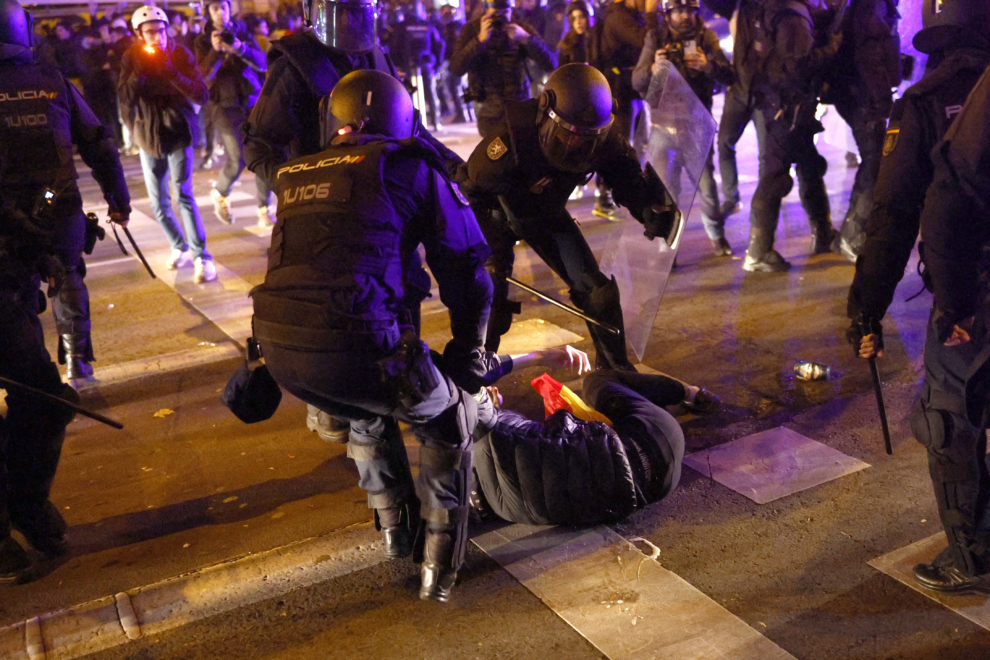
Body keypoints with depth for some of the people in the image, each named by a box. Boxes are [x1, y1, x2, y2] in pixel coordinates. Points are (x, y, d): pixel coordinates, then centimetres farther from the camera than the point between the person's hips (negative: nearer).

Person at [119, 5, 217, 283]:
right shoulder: (132, 57, -4)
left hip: (178, 133, -3)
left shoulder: (180, 54, -8)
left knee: (184, 195, -16)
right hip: (148, 136, 3)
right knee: (159, 205, 9)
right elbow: (125, 98, -14)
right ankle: (179, 248, 29)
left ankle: (202, 257, -14)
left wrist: (172, 72, -28)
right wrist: (139, 71, -28)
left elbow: (202, 96, -17)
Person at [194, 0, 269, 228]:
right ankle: (220, 194, 20)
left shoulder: (242, 32, 9)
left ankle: (264, 213, 4)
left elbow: (262, 63, -4)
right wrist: (215, 51, -22)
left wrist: (242, 50, -21)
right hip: (224, 104, -2)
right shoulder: (203, 40, 4)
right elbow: (204, 76, -8)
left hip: (252, 100, 2)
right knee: (237, 160, -11)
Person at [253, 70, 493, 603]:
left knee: (367, 414, 36)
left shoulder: (296, 177, 24)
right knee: (449, 421, 20)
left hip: (277, 348, 6)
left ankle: (393, 528, 48)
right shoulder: (408, 166, 8)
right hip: (352, 345, -6)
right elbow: (464, 265, 9)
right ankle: (439, 567, 22)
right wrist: (467, 349, 20)